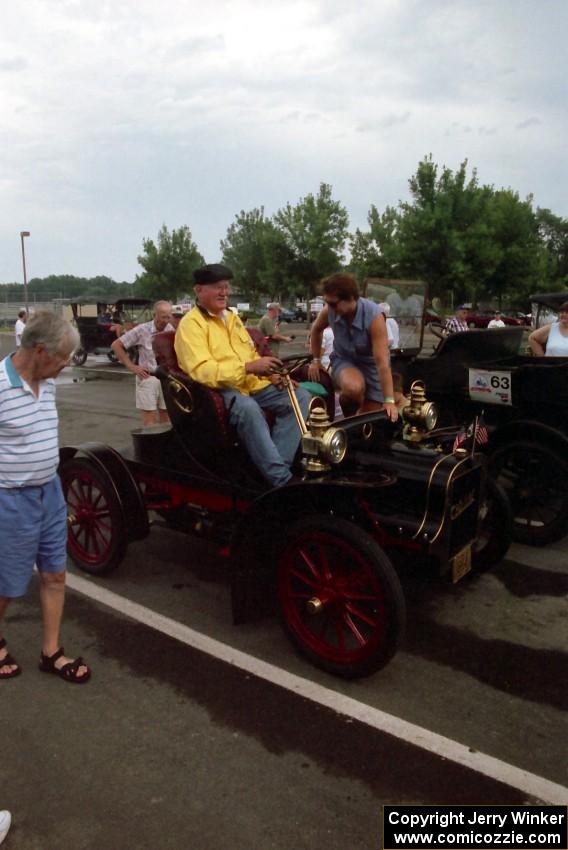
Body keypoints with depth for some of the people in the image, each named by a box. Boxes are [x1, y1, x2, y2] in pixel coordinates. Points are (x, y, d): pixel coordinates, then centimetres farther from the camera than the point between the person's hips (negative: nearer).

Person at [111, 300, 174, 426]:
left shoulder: (171, 329, 1)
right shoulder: (142, 330, -10)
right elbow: (116, 345, -5)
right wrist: (131, 366, -8)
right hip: (147, 378, -4)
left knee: (165, 415, 12)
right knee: (150, 417, -3)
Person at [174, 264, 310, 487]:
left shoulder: (231, 317, 20)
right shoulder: (191, 323, -7)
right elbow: (201, 371, -20)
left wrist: (269, 373, 6)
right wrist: (249, 367, -27)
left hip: (254, 385, 8)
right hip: (220, 390, -8)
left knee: (301, 397, -11)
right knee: (247, 408, -39)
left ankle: (274, 465, -23)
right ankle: (281, 479, -34)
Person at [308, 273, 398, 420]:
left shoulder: (374, 316, -31)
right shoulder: (330, 310, -21)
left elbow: (382, 362, -35)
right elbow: (316, 329, 6)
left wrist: (389, 401, -37)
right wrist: (316, 360, 7)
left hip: (371, 364, -1)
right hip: (343, 359, 1)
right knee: (354, 388, -35)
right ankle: (348, 414, -2)